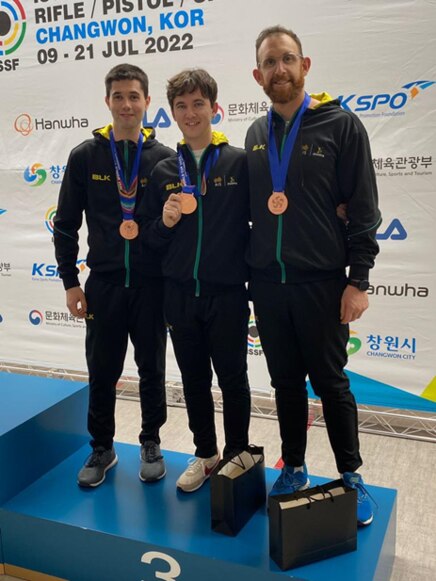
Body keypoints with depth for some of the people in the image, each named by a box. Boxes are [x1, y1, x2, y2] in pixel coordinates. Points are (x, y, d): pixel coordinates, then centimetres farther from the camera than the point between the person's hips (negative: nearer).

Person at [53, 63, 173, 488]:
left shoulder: (165, 158, 0)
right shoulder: (85, 156, 1)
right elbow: (66, 224, 3)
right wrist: (70, 282, -1)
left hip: (152, 283, 0)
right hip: (103, 282, 1)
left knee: (151, 369, 11)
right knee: (102, 372, 9)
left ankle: (151, 444, 29)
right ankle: (102, 448, 27)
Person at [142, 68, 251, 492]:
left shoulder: (239, 162, -4)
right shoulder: (163, 172, 7)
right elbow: (152, 239, 10)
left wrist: (256, 278, -10)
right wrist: (165, 222, -11)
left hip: (227, 293, -3)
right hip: (180, 294, 4)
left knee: (232, 379, 10)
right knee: (194, 381, 15)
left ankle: (237, 455, 29)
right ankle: (205, 454, 33)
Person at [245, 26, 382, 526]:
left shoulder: (341, 125, -4)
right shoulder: (256, 134, 10)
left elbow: (362, 208, -7)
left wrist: (358, 282, -11)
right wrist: (249, 269, 8)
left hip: (321, 282, -4)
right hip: (266, 283, 4)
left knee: (330, 382, 6)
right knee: (286, 383, 13)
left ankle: (351, 477, 23)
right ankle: (293, 470, 29)